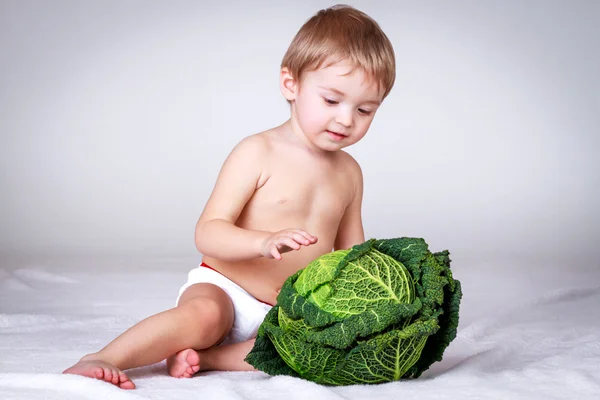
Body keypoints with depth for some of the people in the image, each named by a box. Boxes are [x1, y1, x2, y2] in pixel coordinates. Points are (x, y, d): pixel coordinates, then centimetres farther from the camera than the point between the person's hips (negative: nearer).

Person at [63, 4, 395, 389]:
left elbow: (350, 251, 21)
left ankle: (206, 357, -25)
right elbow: (208, 233, -16)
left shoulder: (349, 172, 10)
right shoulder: (257, 153, -9)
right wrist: (265, 242, -34)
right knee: (204, 314, -38)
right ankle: (102, 359, -28)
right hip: (224, 288, -5)